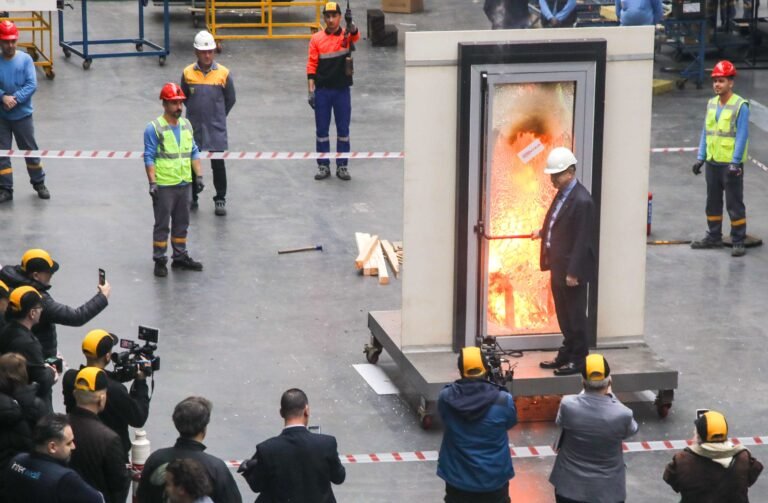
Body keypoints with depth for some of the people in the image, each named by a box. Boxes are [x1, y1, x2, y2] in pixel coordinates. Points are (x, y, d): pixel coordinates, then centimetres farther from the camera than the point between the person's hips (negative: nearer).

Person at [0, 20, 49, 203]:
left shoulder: (25, 59, -7)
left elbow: (32, 85, -12)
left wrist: (16, 98, -22)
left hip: (22, 114, -1)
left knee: (30, 150, 10)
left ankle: (39, 183, 27)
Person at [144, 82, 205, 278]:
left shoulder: (186, 125, 10)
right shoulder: (154, 128, -10)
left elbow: (194, 152, 14)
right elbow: (149, 157, -11)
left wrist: (199, 176, 7)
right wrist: (152, 183, -17)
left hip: (185, 183, 6)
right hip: (164, 186, -6)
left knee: (182, 223, 14)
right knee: (162, 224, 1)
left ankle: (180, 256, 25)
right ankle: (159, 260, 8)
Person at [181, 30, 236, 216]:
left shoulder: (223, 73, -6)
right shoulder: (188, 73, -4)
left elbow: (230, 100, 6)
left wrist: (217, 116, 10)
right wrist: (196, 112, 12)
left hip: (216, 129, -1)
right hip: (194, 127, 1)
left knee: (218, 164, 0)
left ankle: (220, 199, 13)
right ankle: (192, 198, 25)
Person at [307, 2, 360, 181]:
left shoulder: (347, 35, 0)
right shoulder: (317, 39, 1)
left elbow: (355, 34, -25)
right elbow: (312, 65, 0)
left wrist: (350, 23, -46)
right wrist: (311, 91, -5)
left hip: (342, 90, -1)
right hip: (322, 90, 1)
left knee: (343, 129, 5)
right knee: (321, 129, 5)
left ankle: (342, 166, 14)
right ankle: (323, 166, 15)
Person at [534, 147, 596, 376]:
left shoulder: (582, 201, -22)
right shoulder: (562, 194, 7)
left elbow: (582, 240, -22)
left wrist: (573, 272, -21)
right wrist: (542, 233, 9)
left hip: (572, 269, -9)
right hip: (558, 265, 9)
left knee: (575, 315, 3)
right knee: (564, 314, 19)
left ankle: (579, 359, 14)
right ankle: (566, 355, 30)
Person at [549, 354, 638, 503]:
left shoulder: (568, 405, -21)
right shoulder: (622, 414, -23)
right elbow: (631, 430, 2)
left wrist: (585, 392, 10)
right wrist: (610, 395, 5)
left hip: (570, 485, 1)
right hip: (606, 490, -1)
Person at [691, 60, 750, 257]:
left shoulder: (740, 106, -11)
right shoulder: (711, 104, 9)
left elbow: (742, 136, -14)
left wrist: (735, 163, -18)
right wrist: (700, 158, 9)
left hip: (731, 164, -7)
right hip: (712, 162, 7)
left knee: (734, 204, -2)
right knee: (712, 202, 15)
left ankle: (738, 242, 5)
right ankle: (714, 237, 27)